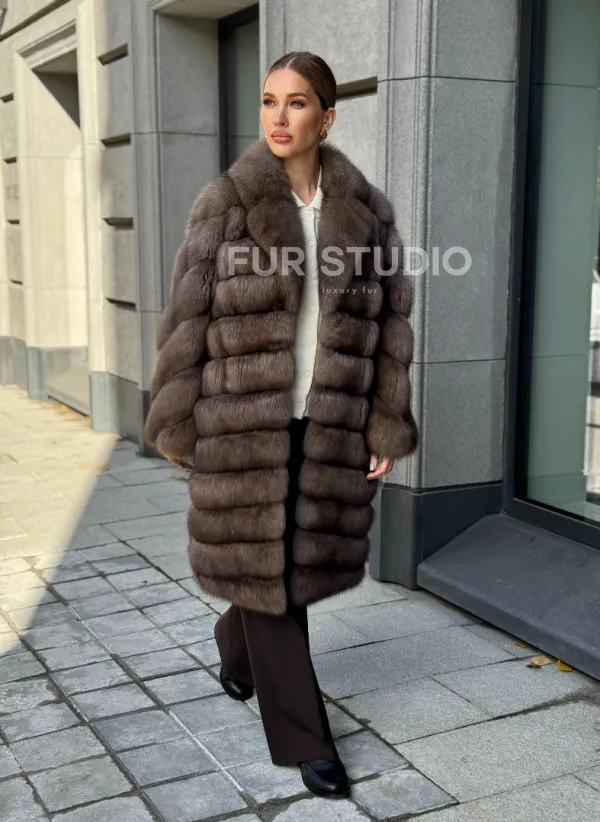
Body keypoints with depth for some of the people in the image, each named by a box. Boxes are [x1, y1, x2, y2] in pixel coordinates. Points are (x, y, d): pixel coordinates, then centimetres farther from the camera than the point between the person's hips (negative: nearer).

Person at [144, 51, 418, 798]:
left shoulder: (367, 211, 2)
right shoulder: (223, 203, -5)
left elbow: (388, 325, 4)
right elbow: (186, 321, -3)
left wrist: (386, 427, 1)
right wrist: (174, 423, -4)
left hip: (329, 427, 3)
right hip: (243, 425, -2)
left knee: (299, 559, 14)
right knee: (262, 566, 3)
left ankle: (235, 653, 47)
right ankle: (305, 738, 19)